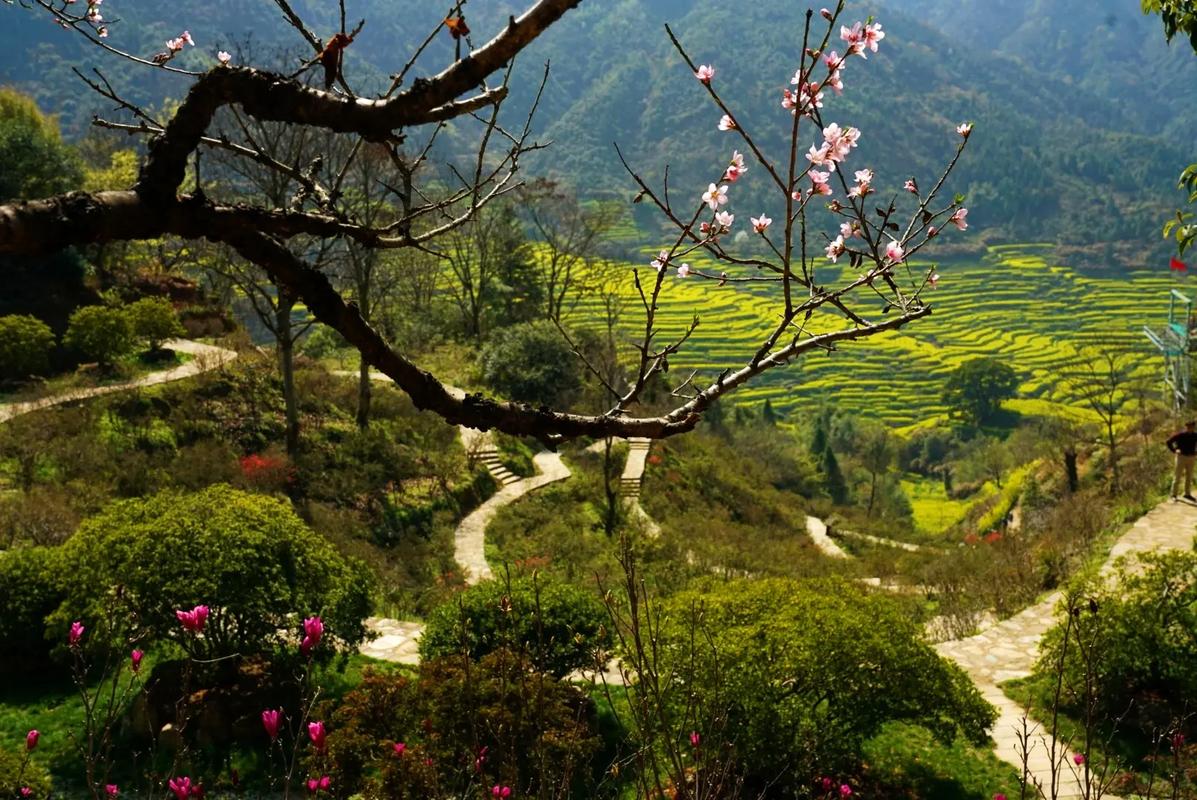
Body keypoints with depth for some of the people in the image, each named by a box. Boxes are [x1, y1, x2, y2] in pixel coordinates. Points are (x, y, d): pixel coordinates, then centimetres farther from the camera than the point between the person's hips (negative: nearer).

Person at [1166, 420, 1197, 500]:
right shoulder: (1179, 435, -10)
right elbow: (1169, 442, -5)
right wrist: (1174, 450, -12)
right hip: (1181, 457, -5)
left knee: (1189, 477, 11)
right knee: (1177, 476, -1)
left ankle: (1187, 494, 23)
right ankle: (1173, 495, 5)